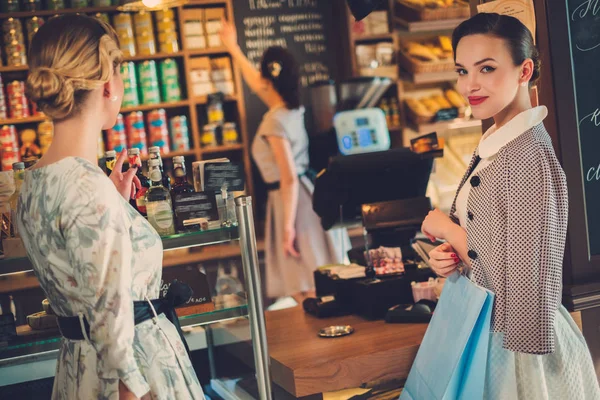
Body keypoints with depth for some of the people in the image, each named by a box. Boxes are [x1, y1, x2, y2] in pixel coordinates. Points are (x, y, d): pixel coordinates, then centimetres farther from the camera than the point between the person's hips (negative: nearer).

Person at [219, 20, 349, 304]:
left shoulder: (275, 122, -19)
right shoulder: (291, 108, 7)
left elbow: (288, 179, -22)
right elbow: (255, 83, 27)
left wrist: (288, 226, -20)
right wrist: (233, 48, 37)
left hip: (293, 201, -9)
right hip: (305, 195, 9)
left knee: (308, 292, -4)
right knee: (318, 287, 15)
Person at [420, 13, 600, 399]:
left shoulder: (530, 156, -23)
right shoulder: (491, 146, 3)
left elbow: (521, 279, -24)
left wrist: (448, 230, -12)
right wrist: (451, 253, -7)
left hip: (517, 346, -8)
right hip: (488, 333, 8)